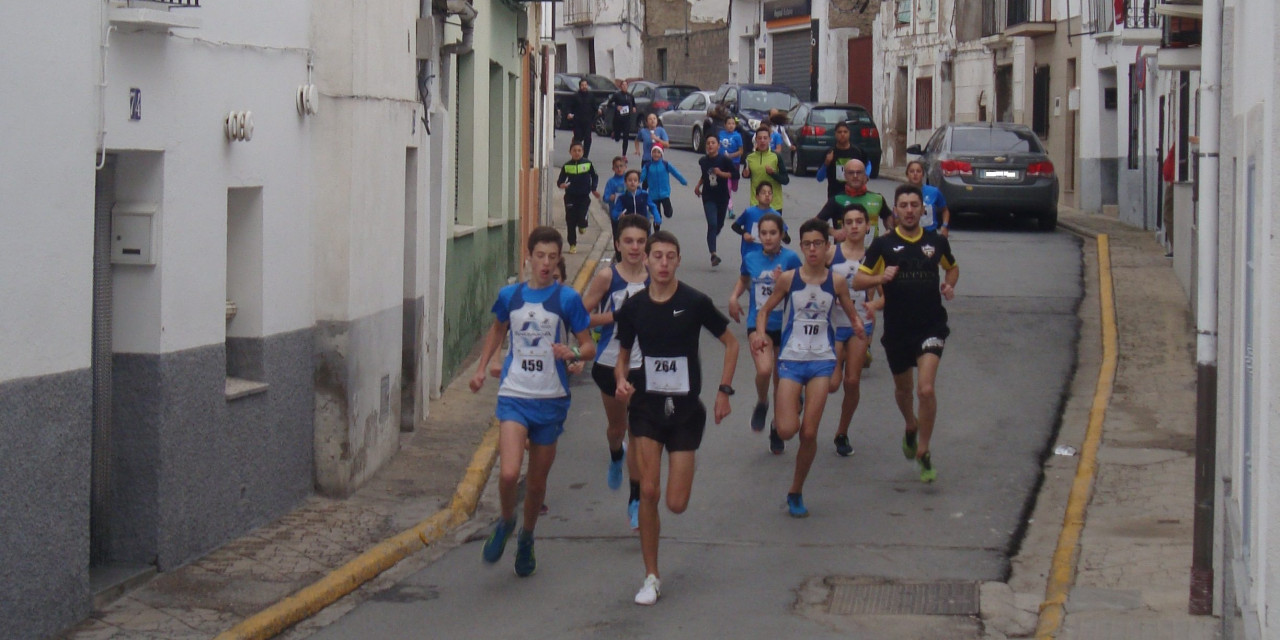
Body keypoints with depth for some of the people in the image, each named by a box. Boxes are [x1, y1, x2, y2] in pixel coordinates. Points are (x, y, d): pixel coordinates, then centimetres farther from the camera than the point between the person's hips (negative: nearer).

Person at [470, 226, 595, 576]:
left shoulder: (567, 299, -3)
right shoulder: (510, 295, 4)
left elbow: (589, 346, 1)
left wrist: (573, 352, -21)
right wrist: (482, 368, 18)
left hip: (551, 399, 0)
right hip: (514, 396, 0)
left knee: (537, 479, 11)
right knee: (508, 474, -19)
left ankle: (526, 538, 36)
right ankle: (505, 522, 12)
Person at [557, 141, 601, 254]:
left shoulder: (587, 164, -3)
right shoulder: (566, 166, -3)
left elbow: (594, 177, 10)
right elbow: (560, 180, 2)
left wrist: (594, 189, 1)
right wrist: (561, 184, -20)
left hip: (584, 196, -1)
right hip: (570, 197, 1)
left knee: (582, 217, -15)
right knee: (571, 221, 2)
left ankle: (582, 226, 23)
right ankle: (572, 245, 14)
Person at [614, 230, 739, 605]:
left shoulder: (695, 303, -8)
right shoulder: (633, 307, -1)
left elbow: (730, 343, 4)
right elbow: (624, 354, 13)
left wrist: (724, 390, -3)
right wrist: (622, 381, -8)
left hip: (686, 409, -1)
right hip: (646, 406, 1)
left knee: (677, 504, -3)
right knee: (649, 492, -10)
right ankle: (651, 578, 2)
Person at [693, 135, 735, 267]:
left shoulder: (724, 160, -7)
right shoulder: (703, 161, 3)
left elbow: (733, 174, -8)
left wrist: (721, 173, -21)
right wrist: (698, 185, 10)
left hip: (722, 197, 0)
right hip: (708, 197, 0)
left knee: (719, 224, 13)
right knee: (712, 224, -13)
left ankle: (711, 240, 43)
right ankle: (713, 254, -17)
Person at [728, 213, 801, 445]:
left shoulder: (790, 258, -8)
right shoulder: (750, 258, 2)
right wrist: (734, 297, 7)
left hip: (784, 327, -1)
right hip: (757, 324, 1)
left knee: (781, 380, 9)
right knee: (764, 370, -24)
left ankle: (777, 429, 28)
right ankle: (761, 403, 8)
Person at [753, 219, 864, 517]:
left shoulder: (836, 282, 1)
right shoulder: (788, 279, -1)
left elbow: (852, 314, 9)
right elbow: (765, 309, 8)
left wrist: (858, 326, -14)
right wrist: (760, 333, -11)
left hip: (822, 361, 1)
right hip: (791, 359, -1)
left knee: (809, 433, -2)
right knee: (787, 431, -13)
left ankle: (796, 492, 17)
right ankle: (782, 412, 26)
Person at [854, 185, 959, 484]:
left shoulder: (936, 242, 2)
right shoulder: (883, 244, -3)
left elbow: (952, 267, 22)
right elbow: (858, 281, -2)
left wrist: (949, 285, 1)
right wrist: (881, 277, -21)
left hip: (931, 325, -1)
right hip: (897, 328, 1)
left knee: (926, 388, -17)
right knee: (902, 388, 19)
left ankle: (923, 452, -3)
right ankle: (911, 426, 52)